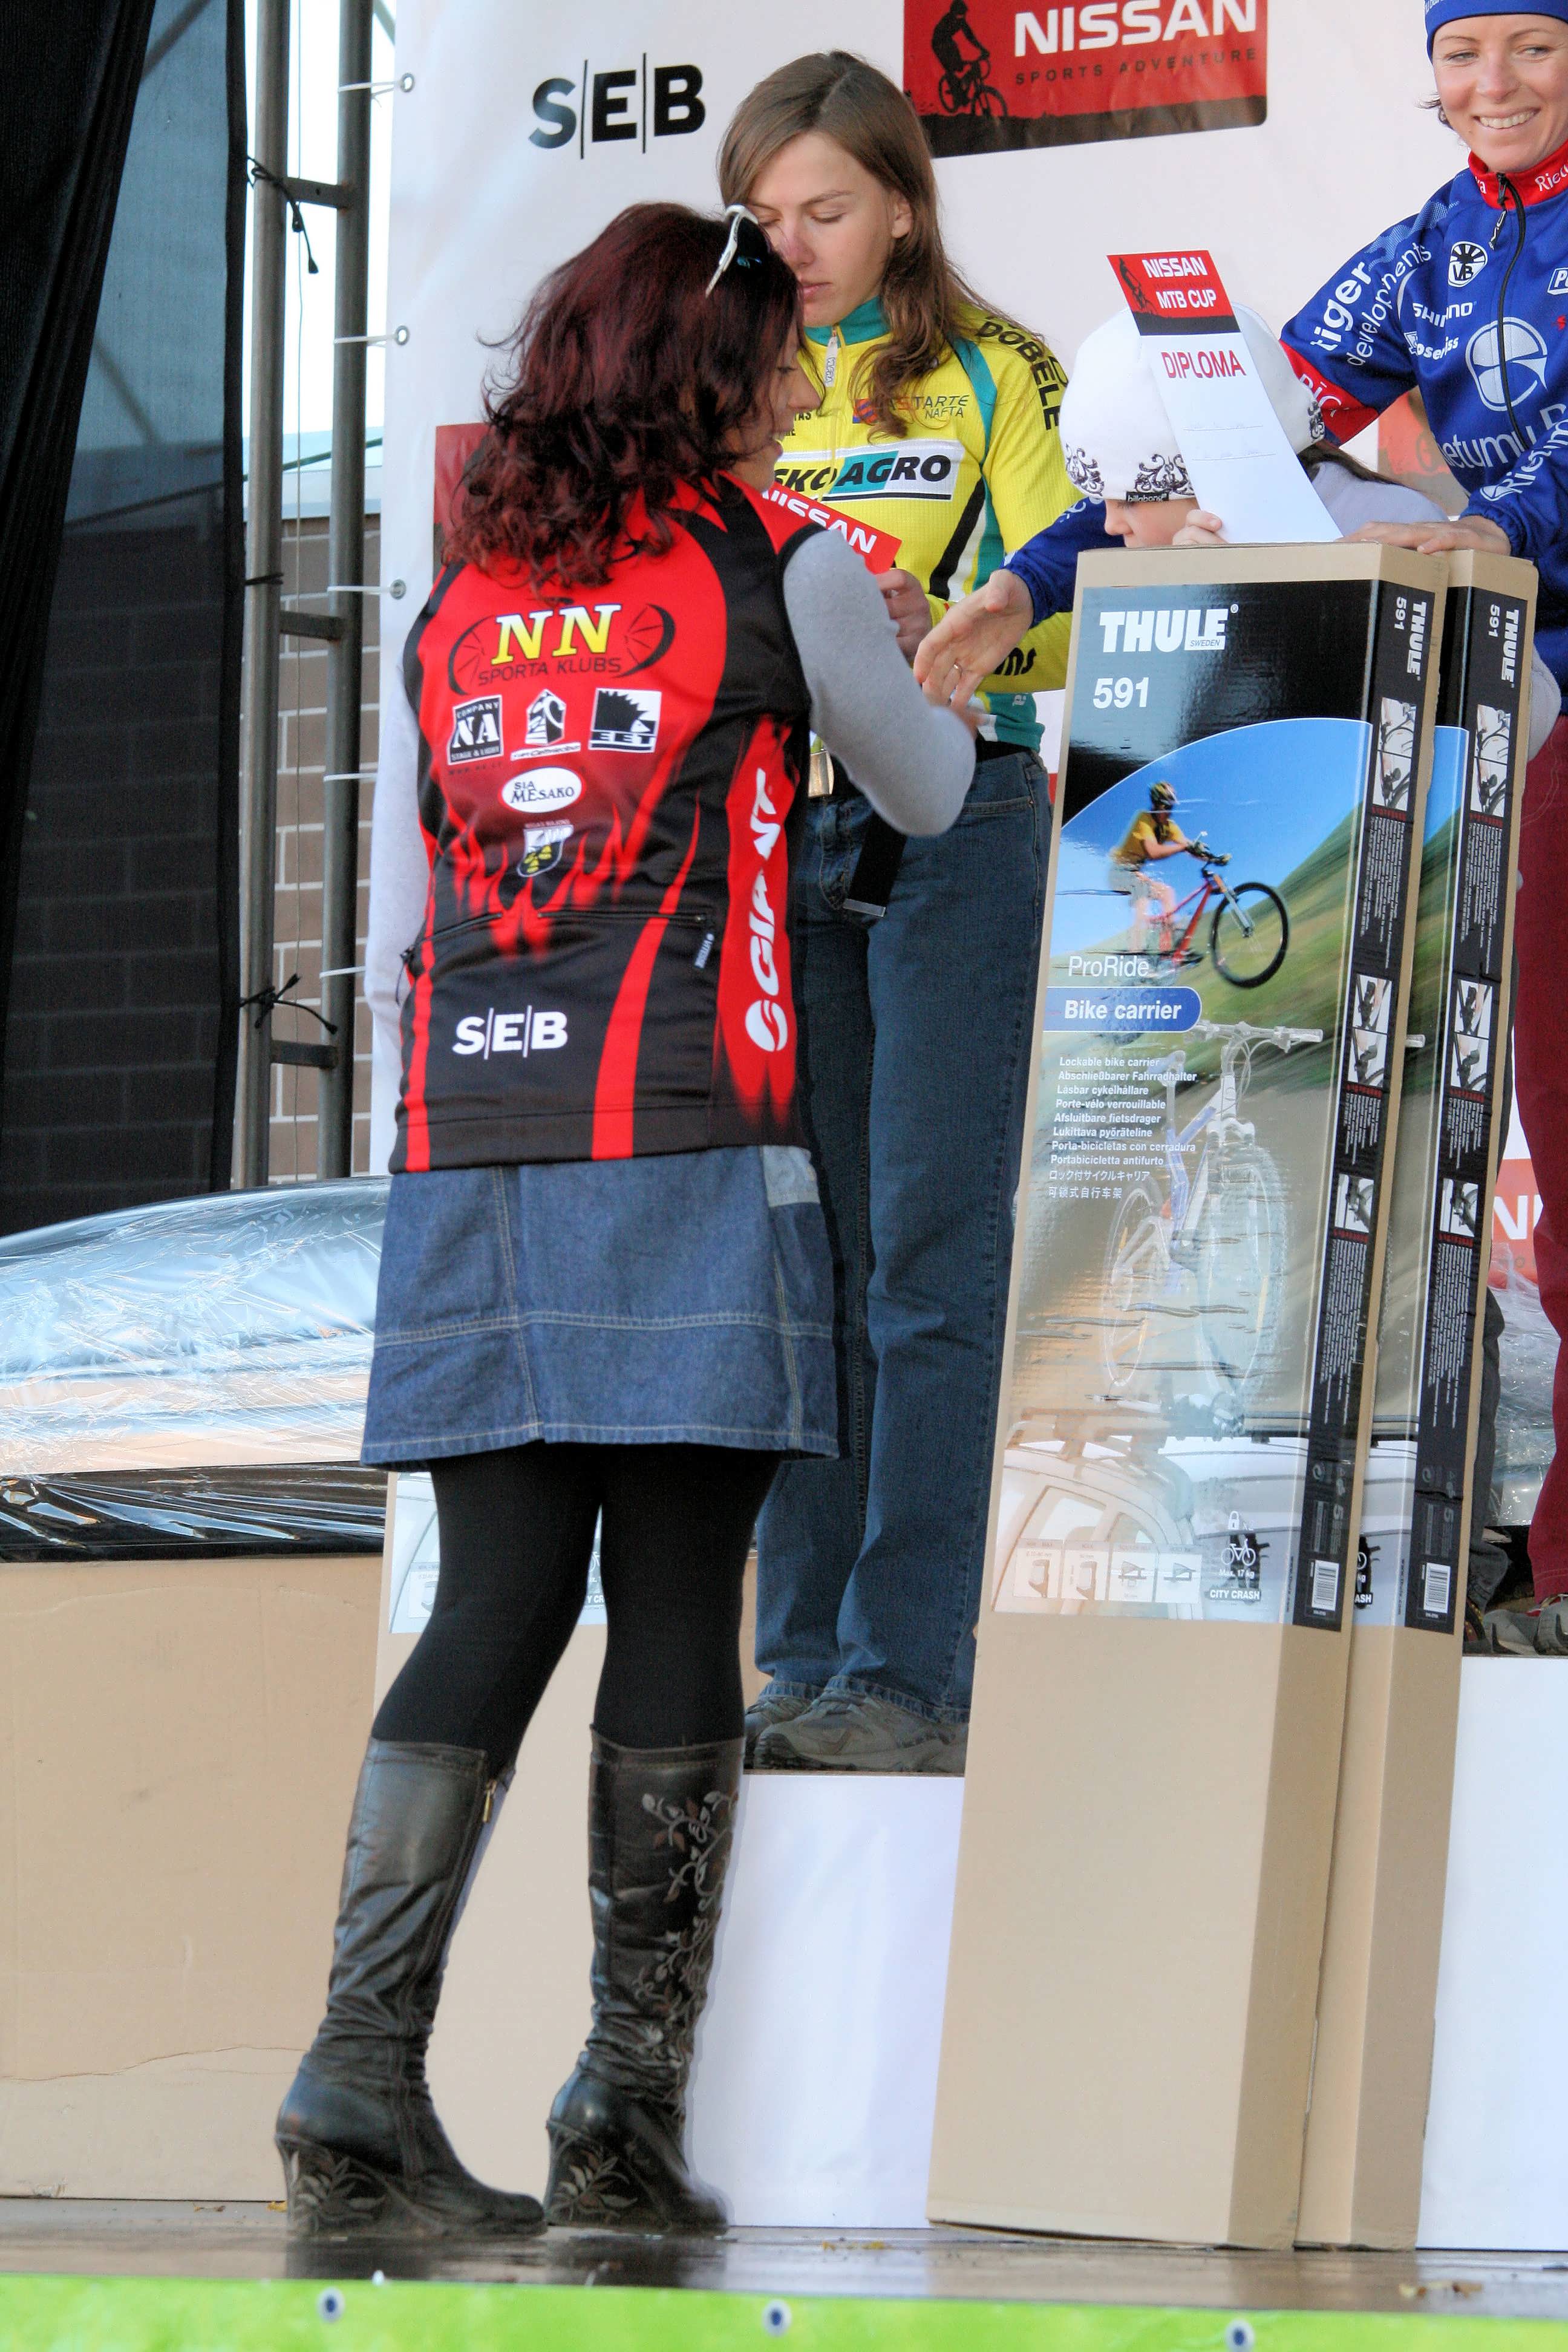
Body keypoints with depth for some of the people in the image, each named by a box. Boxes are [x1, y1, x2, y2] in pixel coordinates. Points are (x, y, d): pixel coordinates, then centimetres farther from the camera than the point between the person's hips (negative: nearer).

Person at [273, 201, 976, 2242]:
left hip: (468, 1163, 4)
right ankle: (631, 2111, -2)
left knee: (499, 1603, 4)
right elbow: (929, 799, 18)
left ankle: (364, 2074, -9)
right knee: (674, 1614, 0)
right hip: (688, 1158, -4)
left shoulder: (454, 603, 13)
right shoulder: (785, 571, 2)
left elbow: (394, 943, 13)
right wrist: (951, 685, 39)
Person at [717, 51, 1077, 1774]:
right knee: (802, 1249, 4)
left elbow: (1065, 625, -2)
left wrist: (946, 628, -22)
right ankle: (806, 1664, 7)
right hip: (773, 829, 4)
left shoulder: (989, 376, 3)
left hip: (956, 824, -4)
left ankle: (909, 1678, -10)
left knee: (928, 1248, -8)